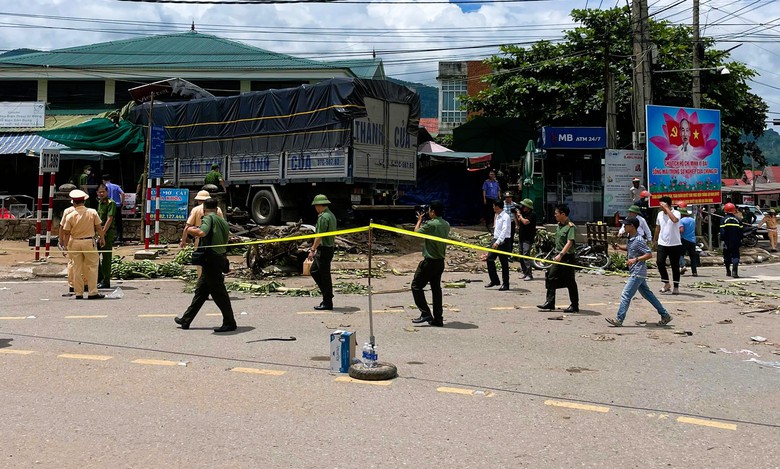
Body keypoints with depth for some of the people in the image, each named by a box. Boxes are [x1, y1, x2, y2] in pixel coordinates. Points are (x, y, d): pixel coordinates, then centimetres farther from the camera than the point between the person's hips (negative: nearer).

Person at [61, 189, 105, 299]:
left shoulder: (70, 216, -5)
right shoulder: (92, 212, -6)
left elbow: (66, 233, -2)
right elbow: (98, 228, 0)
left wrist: (66, 246, 7)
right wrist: (102, 239, 13)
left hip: (74, 242, 1)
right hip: (89, 242, -1)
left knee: (77, 268, 9)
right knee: (92, 267, 6)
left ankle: (78, 293, 13)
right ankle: (92, 292, 4)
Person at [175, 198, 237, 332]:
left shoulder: (209, 218, -11)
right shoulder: (222, 221, 14)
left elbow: (202, 232, -29)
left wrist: (191, 230, -8)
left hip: (212, 259, -9)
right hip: (221, 257, 9)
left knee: (219, 293, -3)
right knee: (200, 290, 16)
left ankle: (230, 323, 2)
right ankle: (186, 320, 25)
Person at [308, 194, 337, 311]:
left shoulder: (323, 217, -17)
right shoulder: (331, 215, 14)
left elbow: (320, 236, -21)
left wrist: (313, 250, -18)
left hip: (324, 249, -10)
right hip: (330, 248, 10)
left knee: (325, 276, -3)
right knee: (314, 270, 18)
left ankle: (327, 303, 3)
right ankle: (327, 294, 20)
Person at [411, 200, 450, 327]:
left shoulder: (430, 224, -19)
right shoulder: (446, 225, 5)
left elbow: (416, 232, -6)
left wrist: (419, 220, 8)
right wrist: (423, 221, 17)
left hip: (430, 262, -8)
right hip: (440, 262, 8)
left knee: (416, 285, 4)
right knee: (436, 288, 13)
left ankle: (425, 313, -2)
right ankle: (438, 319, 13)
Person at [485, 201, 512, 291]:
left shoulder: (505, 217, -14)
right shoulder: (497, 216, 14)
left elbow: (504, 231, -23)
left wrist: (498, 242, -30)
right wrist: (495, 241, 18)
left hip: (503, 242, -9)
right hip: (496, 240, 9)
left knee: (504, 263, -1)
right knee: (489, 259, 4)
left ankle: (505, 284, 7)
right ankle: (494, 280, 15)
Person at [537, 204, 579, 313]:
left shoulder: (571, 226, -14)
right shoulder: (559, 225, 12)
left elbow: (569, 243, -24)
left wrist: (561, 255, -33)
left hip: (567, 257, -8)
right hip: (558, 256, 8)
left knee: (570, 282, 0)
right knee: (551, 277, 3)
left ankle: (575, 306, 11)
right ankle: (550, 302, 7)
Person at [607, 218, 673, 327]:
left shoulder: (639, 240, -18)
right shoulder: (630, 238, 9)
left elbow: (649, 254, -18)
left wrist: (635, 259, -26)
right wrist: (620, 247, 11)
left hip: (637, 273, -10)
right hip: (635, 272, 10)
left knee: (626, 295, -8)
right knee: (647, 294, 16)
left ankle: (619, 319, -4)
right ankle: (665, 315, 23)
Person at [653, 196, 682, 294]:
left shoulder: (676, 213, -9)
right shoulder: (660, 214, 8)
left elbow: (674, 220, -33)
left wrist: (666, 208, -27)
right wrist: (655, 239, 27)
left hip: (675, 244, -4)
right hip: (662, 243, 4)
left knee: (675, 266, 3)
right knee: (660, 262, -10)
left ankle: (676, 287, 12)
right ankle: (666, 284, 5)